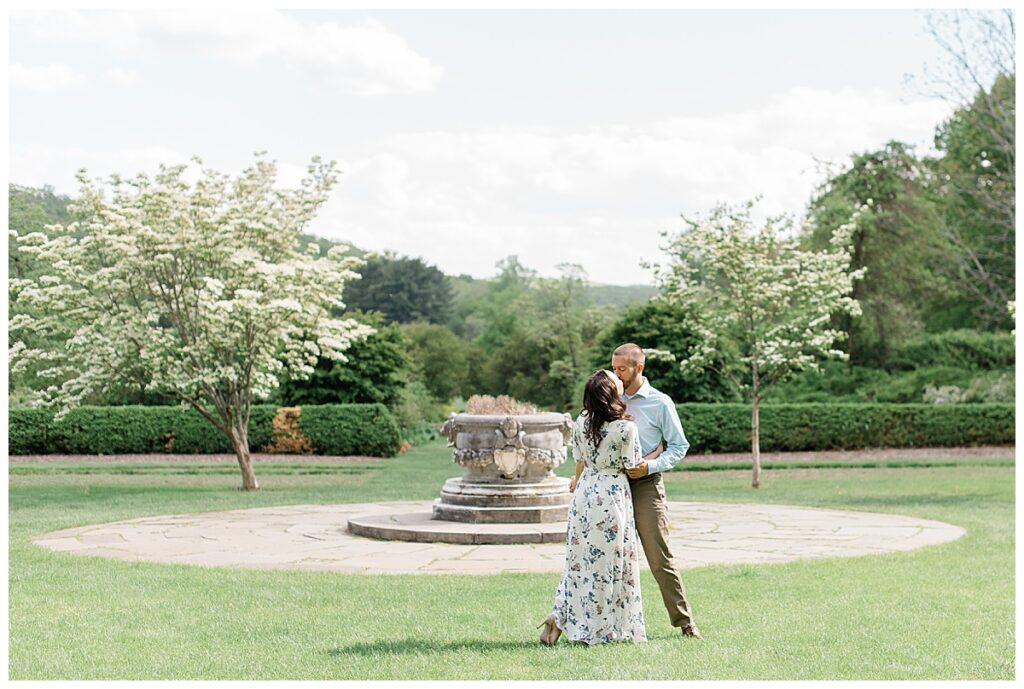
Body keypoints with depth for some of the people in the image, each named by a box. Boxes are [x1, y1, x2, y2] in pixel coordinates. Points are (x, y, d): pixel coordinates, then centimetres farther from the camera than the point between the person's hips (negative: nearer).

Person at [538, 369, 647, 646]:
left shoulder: (581, 422, -1)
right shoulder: (626, 428, -17)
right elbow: (631, 466, -6)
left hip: (584, 491, 5)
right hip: (612, 496, -5)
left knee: (582, 558, 15)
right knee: (611, 561, 4)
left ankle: (560, 616, 10)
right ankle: (603, 629, 8)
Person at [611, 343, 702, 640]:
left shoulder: (660, 403, -1)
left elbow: (679, 446, 0)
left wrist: (651, 466, -14)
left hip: (646, 484, -4)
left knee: (660, 558, -6)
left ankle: (684, 621, 3)